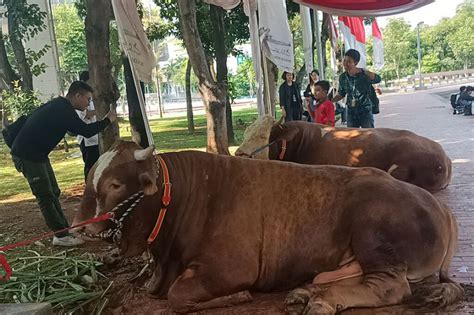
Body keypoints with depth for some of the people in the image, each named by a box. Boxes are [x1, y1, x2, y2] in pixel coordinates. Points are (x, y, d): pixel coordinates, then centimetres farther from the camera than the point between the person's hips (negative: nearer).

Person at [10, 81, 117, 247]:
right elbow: (86, 131, -21)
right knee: (46, 197, -5)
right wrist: (107, 120, -9)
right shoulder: (63, 110, -21)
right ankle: (61, 236, 1)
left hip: (37, 154, 10)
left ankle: (65, 230, 18)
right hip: (27, 155, -10)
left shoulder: (59, 106, 10)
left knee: (53, 193, 12)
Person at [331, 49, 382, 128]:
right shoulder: (343, 77, 1)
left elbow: (378, 79, -32)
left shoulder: (364, 74, -13)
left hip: (365, 112, -4)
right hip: (351, 113, 4)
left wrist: (361, 71, -37)